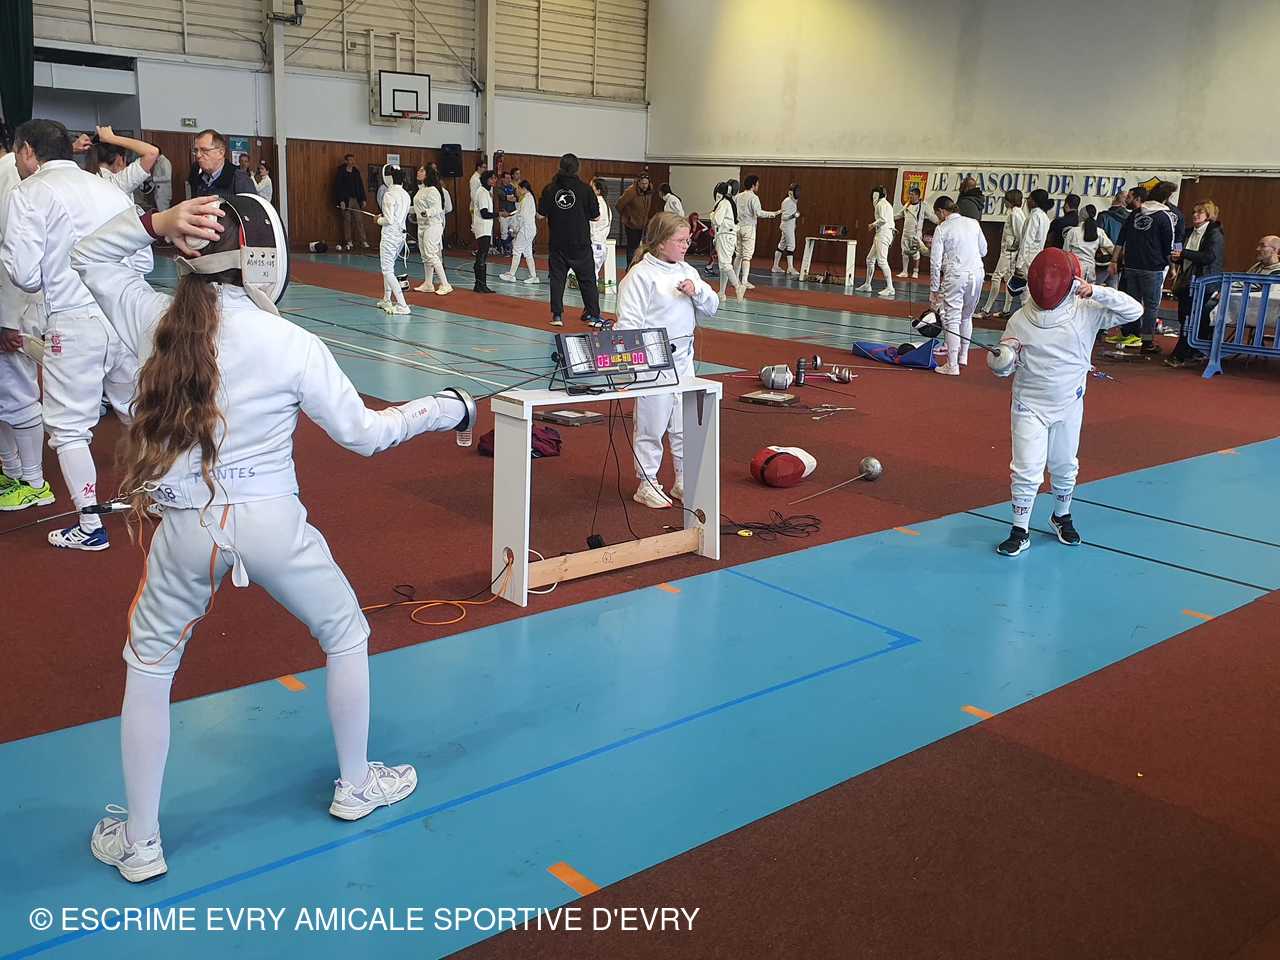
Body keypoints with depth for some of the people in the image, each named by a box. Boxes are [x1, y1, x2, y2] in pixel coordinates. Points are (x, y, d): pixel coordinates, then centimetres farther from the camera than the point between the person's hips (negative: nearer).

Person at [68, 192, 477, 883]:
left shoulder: (156, 320, -6)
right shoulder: (293, 345, -14)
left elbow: (88, 256, 14)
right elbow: (363, 434, -6)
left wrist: (154, 223, -3)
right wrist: (446, 409, 5)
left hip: (188, 527, 3)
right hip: (269, 523, -2)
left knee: (149, 668, 21)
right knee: (347, 637, 22)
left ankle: (139, 843, 25)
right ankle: (355, 785, 35)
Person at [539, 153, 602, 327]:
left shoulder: (550, 189, -4)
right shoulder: (585, 189, -9)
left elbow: (541, 213, 2)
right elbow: (595, 215, -3)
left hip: (557, 243, 1)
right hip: (581, 243, -1)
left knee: (557, 278, 9)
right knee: (587, 279, 7)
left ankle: (557, 315, 5)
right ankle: (593, 315, 7)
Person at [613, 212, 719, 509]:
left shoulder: (686, 271, 12)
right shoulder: (640, 275, -10)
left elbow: (712, 307, 14)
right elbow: (628, 322, -13)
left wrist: (697, 290, -7)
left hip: (683, 359, 7)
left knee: (685, 425, 13)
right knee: (651, 425, 2)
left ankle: (685, 481, 26)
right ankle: (647, 485, 15)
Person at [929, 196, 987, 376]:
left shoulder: (942, 228, -5)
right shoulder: (973, 223, 6)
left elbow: (935, 262, -7)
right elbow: (983, 251, 14)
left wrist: (934, 289, -1)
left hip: (955, 275, -5)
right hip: (976, 273, 5)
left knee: (952, 320, 0)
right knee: (966, 317, 22)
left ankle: (952, 365, -2)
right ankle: (963, 356, 32)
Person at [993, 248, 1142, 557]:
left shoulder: (1086, 312, -9)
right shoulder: (1020, 318, -9)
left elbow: (1134, 310, -13)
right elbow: (1004, 366, -2)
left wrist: (1097, 292, -24)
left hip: (1068, 405, 1)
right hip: (1029, 405, -1)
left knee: (1064, 467, 18)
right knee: (1026, 471, -4)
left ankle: (1062, 516, 42)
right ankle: (1020, 532, 10)